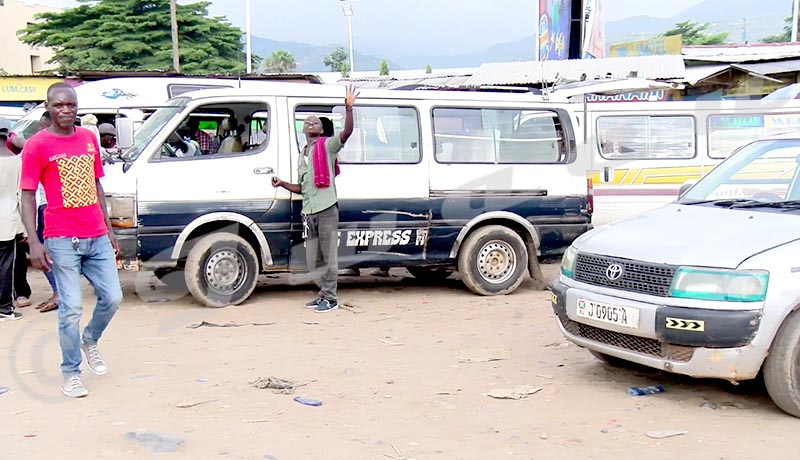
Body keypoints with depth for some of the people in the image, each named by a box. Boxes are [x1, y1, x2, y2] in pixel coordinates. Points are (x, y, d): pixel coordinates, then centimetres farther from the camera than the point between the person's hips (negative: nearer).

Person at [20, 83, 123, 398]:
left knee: (112, 297, 5)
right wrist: (34, 242, -15)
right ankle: (71, 373, 11)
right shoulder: (37, 145, -5)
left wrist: (109, 230, 17)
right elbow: (27, 196, -6)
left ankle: (90, 340, 34)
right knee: (71, 307, -4)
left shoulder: (89, 139, 11)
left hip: (97, 238, 5)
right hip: (62, 241, -5)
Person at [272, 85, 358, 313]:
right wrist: (282, 184, 11)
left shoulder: (327, 146, 2)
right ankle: (324, 294, 20)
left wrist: (348, 108, -27)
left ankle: (330, 298, 2)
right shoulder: (302, 155, 23)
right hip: (309, 213, 7)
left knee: (328, 256, -4)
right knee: (313, 260, 9)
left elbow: (347, 132, -17)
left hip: (326, 210, -7)